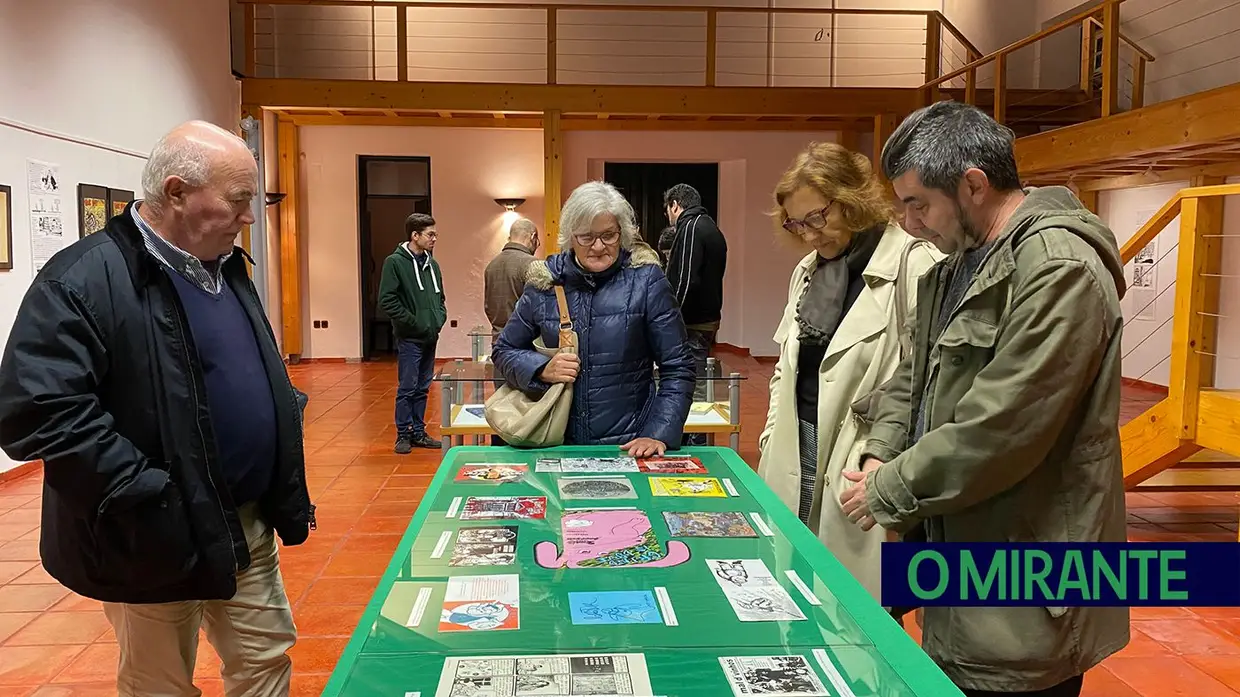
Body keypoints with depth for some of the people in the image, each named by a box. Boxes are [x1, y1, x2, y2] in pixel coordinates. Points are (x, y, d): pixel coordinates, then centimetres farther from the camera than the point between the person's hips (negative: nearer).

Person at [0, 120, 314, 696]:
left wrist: (287, 496, 11)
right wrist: (145, 500, -26)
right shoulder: (84, 280, -18)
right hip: (161, 540, -7)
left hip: (249, 527, 7)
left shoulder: (226, 269, 9)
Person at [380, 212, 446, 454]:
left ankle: (418, 432, 22)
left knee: (423, 388, 13)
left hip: (430, 337, 6)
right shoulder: (395, 262, -8)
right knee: (407, 389, 0)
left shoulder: (432, 264, 12)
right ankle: (404, 435, 11)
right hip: (409, 338, -6)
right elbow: (387, 300, -13)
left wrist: (439, 318, 4)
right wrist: (413, 322, -15)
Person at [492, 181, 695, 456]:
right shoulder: (545, 281, 3)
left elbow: (677, 369, -1)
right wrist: (542, 369, -6)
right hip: (559, 442, 2)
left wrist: (659, 435, -11)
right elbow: (503, 352, 13)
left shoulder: (646, 280, -3)